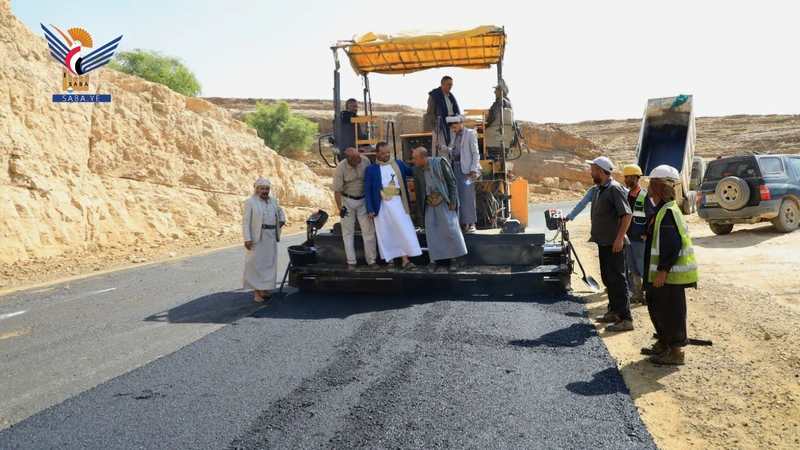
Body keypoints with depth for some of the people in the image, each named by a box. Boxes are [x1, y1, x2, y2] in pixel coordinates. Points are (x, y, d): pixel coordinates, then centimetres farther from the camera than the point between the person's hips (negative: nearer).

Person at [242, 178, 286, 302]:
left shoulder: (273, 200, 12)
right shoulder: (250, 201, -4)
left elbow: (280, 210, 33)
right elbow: (245, 221, -8)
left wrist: (282, 219, 12)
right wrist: (247, 238, -17)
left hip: (271, 237, 6)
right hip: (257, 237, -6)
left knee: (269, 263, 7)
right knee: (256, 263, -3)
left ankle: (263, 289, 16)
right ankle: (256, 290, 3)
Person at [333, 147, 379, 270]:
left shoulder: (365, 160, -14)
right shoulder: (340, 168, -21)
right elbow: (337, 190, -13)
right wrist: (339, 207, -15)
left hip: (363, 200, 2)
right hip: (347, 201, -2)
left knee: (368, 230, 2)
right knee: (348, 232, 5)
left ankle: (371, 260, 12)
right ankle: (351, 262, 14)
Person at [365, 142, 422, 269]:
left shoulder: (398, 164, 10)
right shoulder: (371, 169, 3)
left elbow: (413, 172, 15)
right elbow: (368, 190, 1)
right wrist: (370, 209, -6)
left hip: (397, 202, 2)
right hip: (382, 204, -2)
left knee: (403, 230, -2)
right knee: (386, 233, 5)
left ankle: (405, 260, 3)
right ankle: (390, 259, 17)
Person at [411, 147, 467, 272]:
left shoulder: (440, 163, -15)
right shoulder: (416, 169, -5)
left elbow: (452, 182, -10)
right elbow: (417, 188, 8)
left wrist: (453, 201, -11)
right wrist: (420, 207, 9)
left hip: (444, 201, -3)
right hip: (429, 204, 3)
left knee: (450, 229, 0)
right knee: (431, 231, 4)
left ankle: (453, 258, 11)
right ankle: (433, 259, 12)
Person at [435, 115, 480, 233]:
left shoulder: (470, 133, -3)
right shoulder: (456, 135, 17)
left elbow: (475, 153, -8)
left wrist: (473, 170, -15)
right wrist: (441, 147, 6)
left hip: (466, 168, -7)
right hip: (455, 167, 7)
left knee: (467, 195, -8)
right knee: (457, 195, 6)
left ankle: (471, 224, -4)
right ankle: (463, 223, 12)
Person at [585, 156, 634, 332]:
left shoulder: (614, 188, -15)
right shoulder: (599, 189, 12)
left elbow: (627, 214, -21)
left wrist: (619, 238, -25)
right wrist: (596, 235, 17)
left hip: (613, 243, -10)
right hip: (603, 242, 10)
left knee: (617, 280, -8)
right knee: (608, 278, 17)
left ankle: (626, 319, -4)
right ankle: (614, 311, 29)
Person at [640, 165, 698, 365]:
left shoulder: (668, 212, -20)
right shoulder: (661, 209, 11)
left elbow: (673, 245, -26)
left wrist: (662, 271, -24)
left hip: (669, 274, -10)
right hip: (660, 272, 10)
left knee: (670, 312, -1)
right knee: (656, 308, 19)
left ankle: (676, 352, 10)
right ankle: (663, 344, 33)